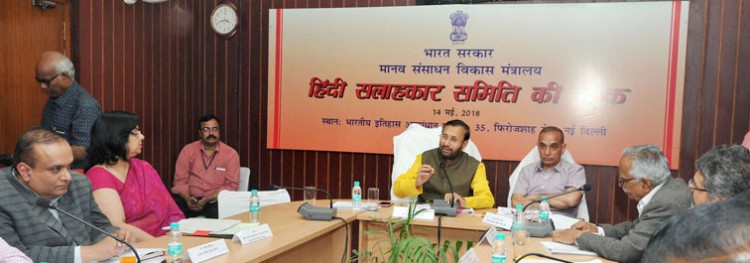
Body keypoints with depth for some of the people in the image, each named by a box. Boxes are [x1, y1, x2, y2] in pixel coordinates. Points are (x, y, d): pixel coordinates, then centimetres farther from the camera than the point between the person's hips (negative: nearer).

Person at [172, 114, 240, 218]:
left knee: (219, 213, -36)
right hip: (190, 199, 2)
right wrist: (187, 198, -17)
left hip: (216, 200, -2)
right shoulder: (187, 150, 6)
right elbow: (180, 181, 4)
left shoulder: (231, 154, 1)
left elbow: (231, 185, -3)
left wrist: (208, 199, -16)